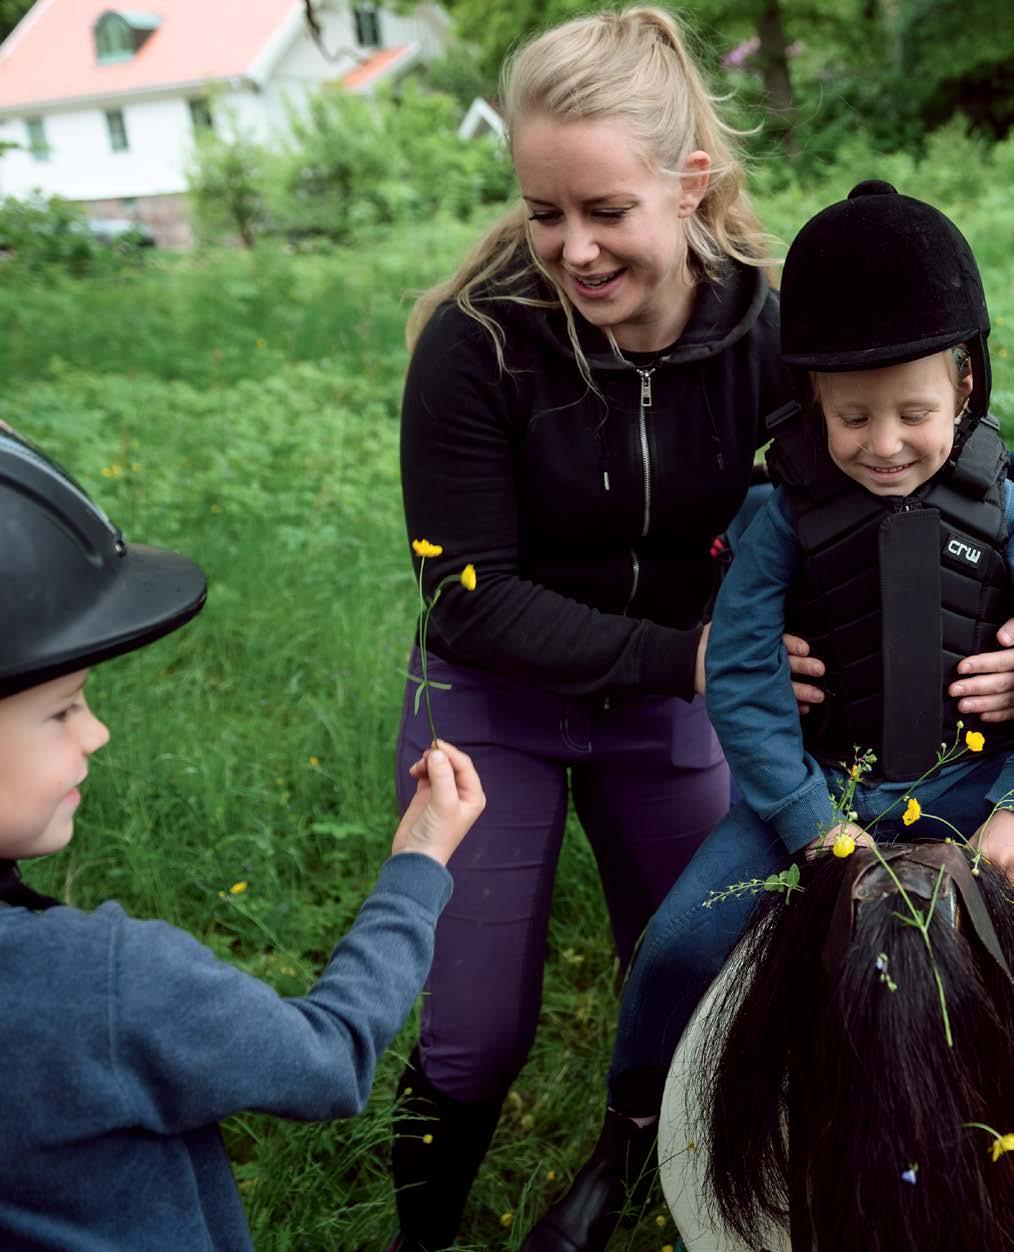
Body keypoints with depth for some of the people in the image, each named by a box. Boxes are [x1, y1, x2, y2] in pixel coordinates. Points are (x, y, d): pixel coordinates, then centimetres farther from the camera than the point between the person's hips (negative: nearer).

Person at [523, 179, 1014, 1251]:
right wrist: (816, 825, -15)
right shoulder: (789, 511, -9)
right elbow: (741, 678, -12)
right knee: (681, 944, -13)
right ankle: (626, 1147, 17)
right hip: (813, 788, -1)